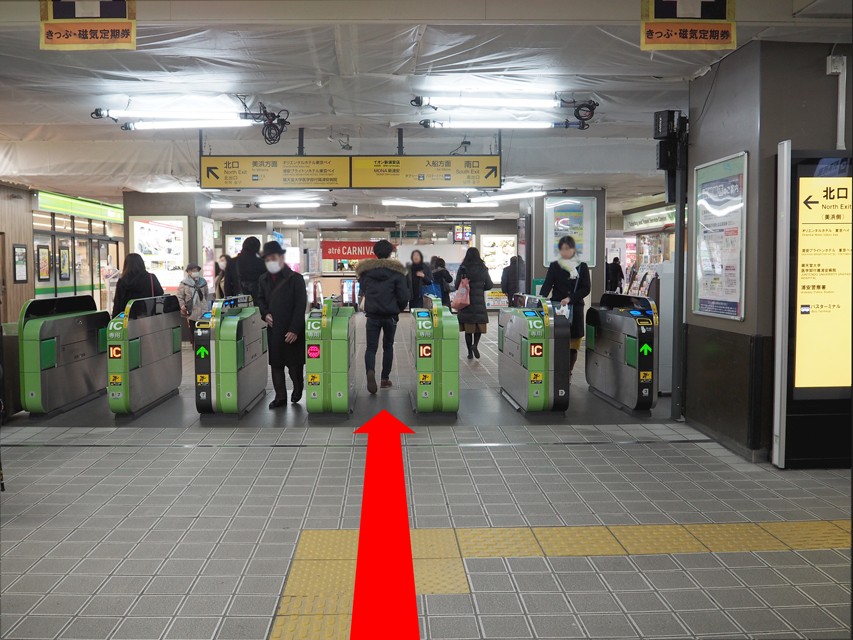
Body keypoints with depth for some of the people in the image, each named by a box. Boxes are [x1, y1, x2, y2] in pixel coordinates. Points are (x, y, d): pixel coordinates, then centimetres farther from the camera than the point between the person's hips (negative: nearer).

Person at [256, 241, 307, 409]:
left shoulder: (295, 278, -8)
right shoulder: (263, 280, 8)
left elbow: (301, 305, -11)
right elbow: (261, 299, 21)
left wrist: (294, 330, -16)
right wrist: (265, 313, -1)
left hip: (292, 331, -4)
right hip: (273, 329, 5)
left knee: (294, 363, 3)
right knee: (275, 363, 6)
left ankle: (298, 389, 28)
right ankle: (280, 397, 14)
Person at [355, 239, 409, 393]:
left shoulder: (365, 269, 1)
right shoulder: (397, 271, -6)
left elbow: (363, 291, 11)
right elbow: (403, 296, -7)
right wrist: (398, 309, 10)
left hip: (372, 315, 1)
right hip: (390, 315, -1)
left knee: (371, 347, 3)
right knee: (388, 347, 16)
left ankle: (370, 371, -24)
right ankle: (385, 378, 19)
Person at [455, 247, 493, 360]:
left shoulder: (462, 269, -5)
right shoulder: (483, 269, -2)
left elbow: (457, 286, -3)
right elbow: (489, 285, 2)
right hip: (479, 302, 0)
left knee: (468, 329, 7)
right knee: (479, 325, 14)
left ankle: (470, 352, 8)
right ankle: (475, 344, -9)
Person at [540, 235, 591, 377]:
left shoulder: (582, 267, 8)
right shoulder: (554, 266, 7)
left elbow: (586, 289, 1)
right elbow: (547, 285, -2)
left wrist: (570, 298, -12)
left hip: (575, 308, 1)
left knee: (572, 346, 1)